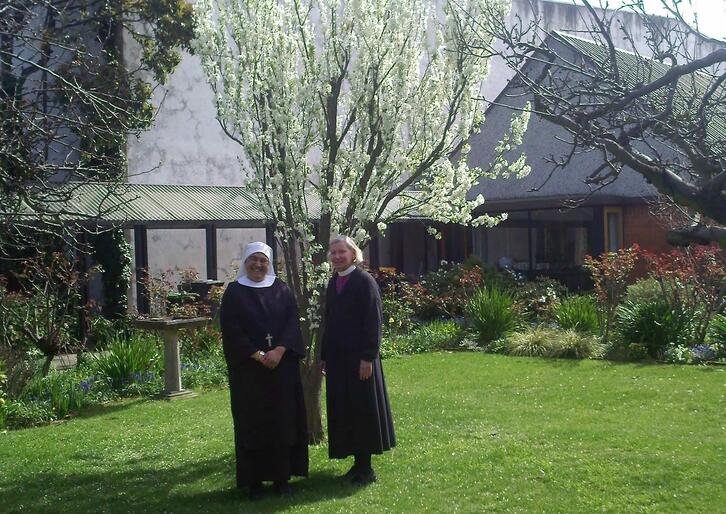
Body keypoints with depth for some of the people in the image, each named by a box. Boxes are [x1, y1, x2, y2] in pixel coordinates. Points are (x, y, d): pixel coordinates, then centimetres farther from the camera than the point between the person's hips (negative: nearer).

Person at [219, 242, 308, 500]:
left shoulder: (281, 290, 8)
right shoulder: (234, 292, 1)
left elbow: (292, 321, 0)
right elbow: (231, 330, -6)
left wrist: (279, 350, -15)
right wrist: (258, 355, -15)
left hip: (282, 366, 2)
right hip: (248, 369, -2)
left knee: (283, 419, 4)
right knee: (252, 423, 0)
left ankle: (281, 476, 13)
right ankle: (253, 480, 6)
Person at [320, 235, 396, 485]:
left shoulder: (365, 281, -9)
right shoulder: (333, 283, 12)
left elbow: (373, 322, -13)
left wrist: (368, 357, -18)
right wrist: (324, 356, 13)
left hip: (359, 357, -7)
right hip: (337, 357, 7)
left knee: (363, 408, -1)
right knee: (344, 409, 10)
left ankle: (365, 467, 8)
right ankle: (359, 463, 19)